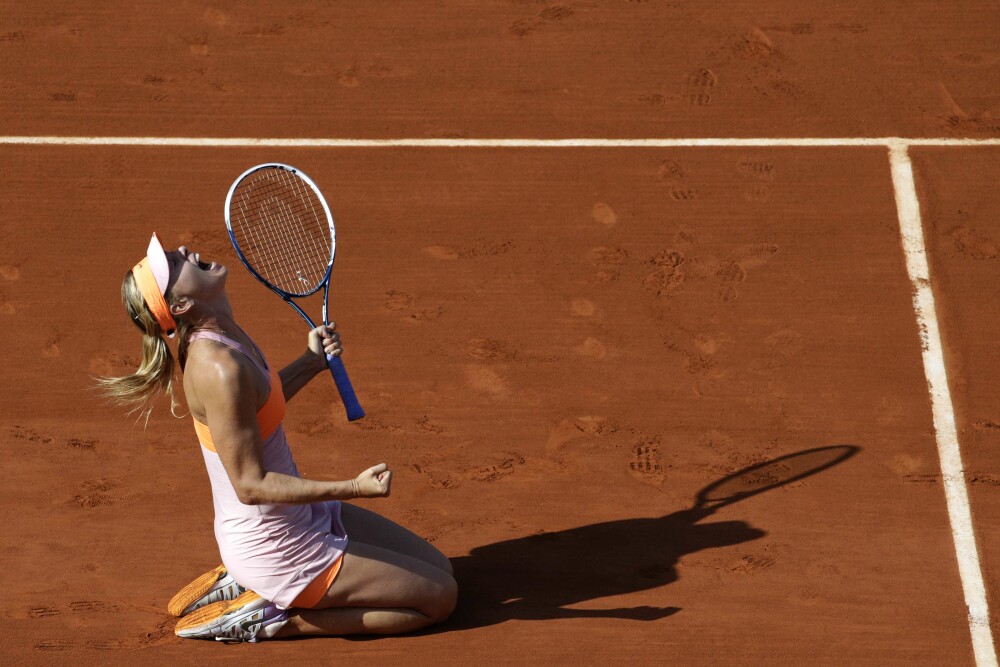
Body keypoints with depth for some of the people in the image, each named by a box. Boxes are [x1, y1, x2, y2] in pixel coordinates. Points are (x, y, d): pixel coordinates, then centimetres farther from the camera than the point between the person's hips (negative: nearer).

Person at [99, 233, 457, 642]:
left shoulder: (224, 336, -2)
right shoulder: (219, 368, -29)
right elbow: (250, 485, -27)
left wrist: (311, 363, 4)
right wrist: (353, 488, -34)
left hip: (301, 517, 9)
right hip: (277, 547, -9)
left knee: (438, 566, 18)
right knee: (440, 597, -2)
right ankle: (275, 620, 0)